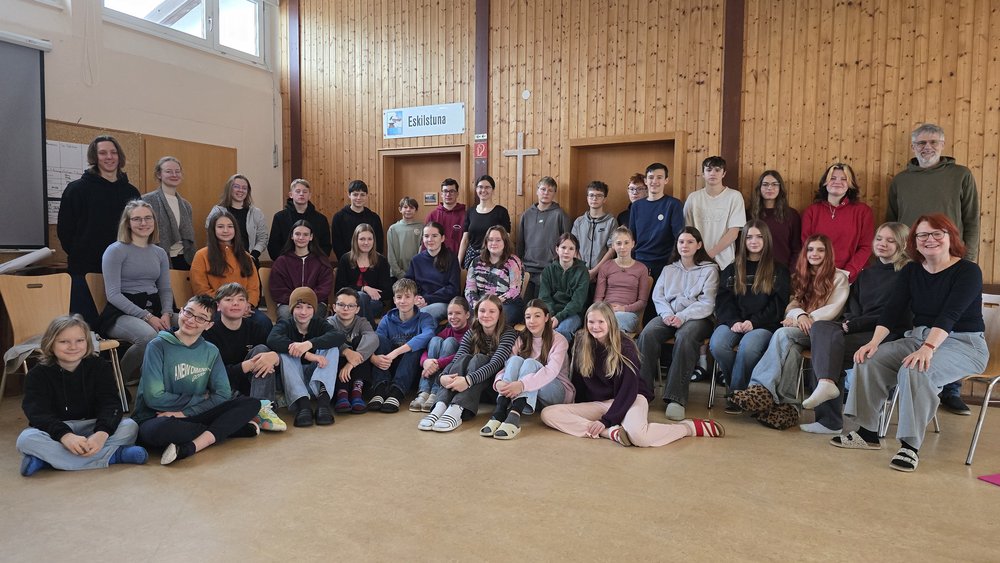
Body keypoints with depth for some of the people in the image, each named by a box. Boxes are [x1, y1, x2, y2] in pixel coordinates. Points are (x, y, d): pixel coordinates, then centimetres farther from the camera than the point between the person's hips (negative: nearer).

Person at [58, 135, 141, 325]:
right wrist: (77, 254, -1)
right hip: (85, 269, -3)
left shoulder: (130, 192, 9)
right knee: (86, 324, -1)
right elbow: (64, 229, 2)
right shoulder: (77, 189, 0)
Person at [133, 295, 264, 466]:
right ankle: (230, 427, -19)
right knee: (162, 429, -40)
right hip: (157, 418, -4)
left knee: (252, 403, -12)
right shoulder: (158, 346, -6)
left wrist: (185, 412, -16)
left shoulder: (211, 351, 6)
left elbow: (223, 394, -4)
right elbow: (154, 398, -15)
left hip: (192, 417, 4)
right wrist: (201, 398, -7)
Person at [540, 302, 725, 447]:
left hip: (630, 399, -5)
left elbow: (629, 389, -16)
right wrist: (579, 411, 1)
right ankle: (611, 432, -27)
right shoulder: (581, 344, -3)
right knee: (548, 414, -17)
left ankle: (691, 426, -12)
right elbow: (578, 382, 7)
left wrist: (607, 420, -22)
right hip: (597, 403, 5)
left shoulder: (625, 347, -13)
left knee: (637, 435, -40)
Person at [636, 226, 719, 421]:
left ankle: (675, 398, -39)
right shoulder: (668, 270, 25)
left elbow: (707, 303, -2)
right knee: (647, 334, -30)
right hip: (668, 315, 4)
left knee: (684, 337, -38)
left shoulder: (709, 269, 11)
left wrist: (682, 317, -17)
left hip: (697, 317, -3)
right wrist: (667, 314, -9)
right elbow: (657, 296, 13)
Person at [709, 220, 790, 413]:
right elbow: (722, 301, 9)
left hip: (763, 325, -2)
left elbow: (778, 305, 4)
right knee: (717, 345, -30)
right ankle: (741, 385, -8)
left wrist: (753, 322, -11)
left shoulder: (778, 271, 15)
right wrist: (733, 321, -11)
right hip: (733, 322, 3)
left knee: (748, 347, -36)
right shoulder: (732, 270, 21)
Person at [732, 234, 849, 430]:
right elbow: (793, 304, 13)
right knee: (790, 346, -34)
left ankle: (763, 389, -45)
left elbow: (833, 309, -2)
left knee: (783, 334, -34)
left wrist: (807, 318, -16)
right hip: (799, 329, 4)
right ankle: (788, 405, -44)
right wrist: (800, 315, -12)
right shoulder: (801, 277, 26)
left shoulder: (839, 277, 11)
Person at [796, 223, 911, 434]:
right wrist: (849, 324, -2)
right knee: (820, 326, -26)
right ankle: (826, 383, -41)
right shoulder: (866, 274, 24)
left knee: (823, 350, -28)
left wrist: (854, 325, -13)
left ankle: (829, 420, -28)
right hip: (857, 331, 6)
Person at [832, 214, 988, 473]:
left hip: (964, 343, -6)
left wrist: (928, 348, -39)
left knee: (914, 371, -35)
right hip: (919, 336, 6)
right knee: (869, 360, -17)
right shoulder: (911, 271, 8)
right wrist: (874, 342, -19)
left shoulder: (968, 271, -9)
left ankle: (911, 446, -28)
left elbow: (950, 315, -24)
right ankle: (867, 433, -10)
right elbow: (892, 309, -3)